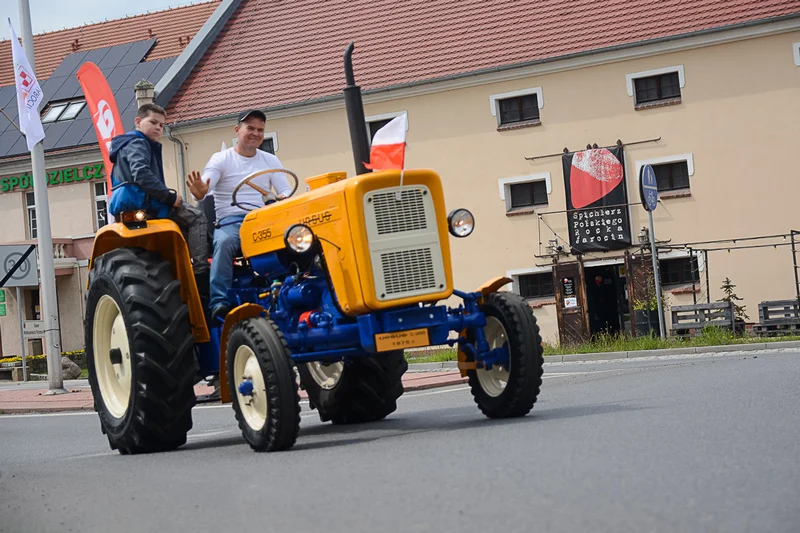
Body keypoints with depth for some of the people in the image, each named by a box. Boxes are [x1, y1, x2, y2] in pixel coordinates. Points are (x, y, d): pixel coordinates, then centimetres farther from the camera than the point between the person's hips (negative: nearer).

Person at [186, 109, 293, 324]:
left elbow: (286, 192, 5)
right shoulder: (221, 159, 3)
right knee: (224, 241, -38)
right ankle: (219, 302, -38)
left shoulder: (271, 161, 14)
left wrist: (284, 200, -21)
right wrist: (199, 191, -39)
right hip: (230, 222, -2)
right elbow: (204, 188, -13)